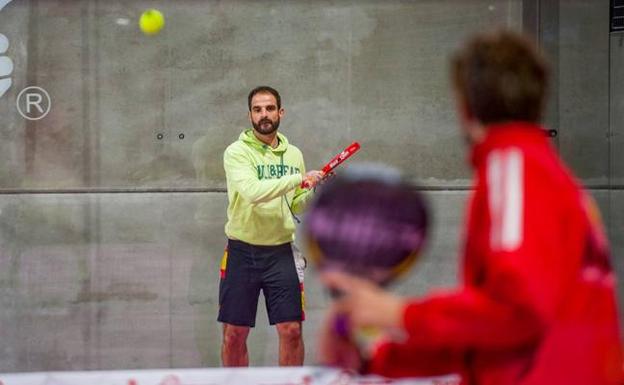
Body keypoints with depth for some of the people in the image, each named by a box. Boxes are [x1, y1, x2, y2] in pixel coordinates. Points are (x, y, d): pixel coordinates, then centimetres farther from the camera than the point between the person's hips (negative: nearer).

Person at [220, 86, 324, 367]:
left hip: (281, 252, 3)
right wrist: (298, 178, -24)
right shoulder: (237, 151, -7)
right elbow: (252, 191, -24)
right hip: (242, 251, -3)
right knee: (234, 334, 3)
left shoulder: (294, 154, 8)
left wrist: (312, 191, -6)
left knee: (291, 330, -1)